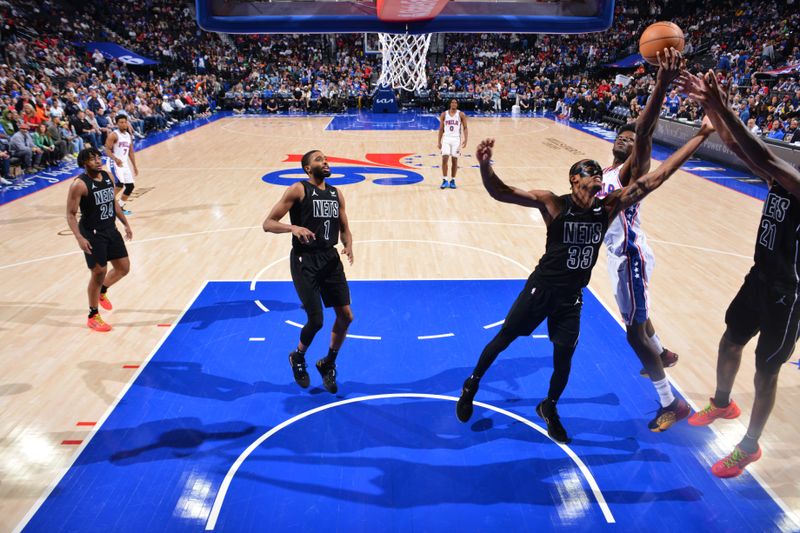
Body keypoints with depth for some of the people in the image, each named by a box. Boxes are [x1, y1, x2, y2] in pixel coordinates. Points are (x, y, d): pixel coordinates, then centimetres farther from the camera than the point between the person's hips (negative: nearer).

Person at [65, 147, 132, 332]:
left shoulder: (107, 176, 4)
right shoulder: (79, 184, -17)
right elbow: (71, 214, -16)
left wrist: (126, 224, 16)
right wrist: (79, 238, -26)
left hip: (111, 230, 7)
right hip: (92, 234, -7)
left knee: (124, 268, 10)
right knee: (99, 272, -1)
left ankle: (102, 292, 41)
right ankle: (93, 316, 17)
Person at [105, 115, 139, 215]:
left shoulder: (129, 135, 11)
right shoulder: (113, 135, -11)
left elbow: (131, 152, 18)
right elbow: (107, 150, -17)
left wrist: (134, 167, 17)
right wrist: (116, 159, -34)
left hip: (125, 164, 8)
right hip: (115, 163, -8)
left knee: (130, 186, 8)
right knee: (120, 184, -23)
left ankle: (120, 207, 21)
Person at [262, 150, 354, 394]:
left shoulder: (336, 194, 11)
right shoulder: (298, 190, -7)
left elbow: (344, 228, 19)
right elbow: (268, 223, -10)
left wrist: (348, 245, -3)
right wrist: (293, 227, -29)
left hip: (330, 258, 6)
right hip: (305, 261, -6)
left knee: (346, 316, 3)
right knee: (316, 320, -6)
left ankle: (328, 365, 26)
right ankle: (298, 358, 26)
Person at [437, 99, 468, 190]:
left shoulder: (461, 114, 0)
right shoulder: (444, 114, 4)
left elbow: (465, 128, 1)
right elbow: (441, 129, 8)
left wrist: (465, 140, -11)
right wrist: (439, 142, 4)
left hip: (456, 139, 0)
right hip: (446, 138, 1)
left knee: (455, 160, 2)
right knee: (444, 159, -10)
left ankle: (452, 180, 12)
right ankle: (444, 180, -4)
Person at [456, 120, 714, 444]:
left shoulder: (609, 207, -8)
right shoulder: (553, 204, -18)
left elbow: (655, 178, -8)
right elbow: (500, 193, -26)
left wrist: (701, 136, -9)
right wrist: (485, 165, -47)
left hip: (572, 297, 4)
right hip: (541, 288, -3)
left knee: (564, 358, 12)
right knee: (504, 339, 11)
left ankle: (549, 408, 40)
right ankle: (472, 384, 36)